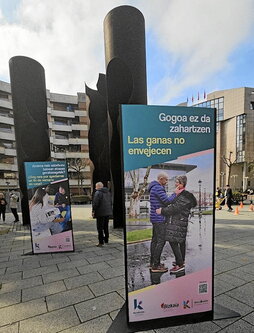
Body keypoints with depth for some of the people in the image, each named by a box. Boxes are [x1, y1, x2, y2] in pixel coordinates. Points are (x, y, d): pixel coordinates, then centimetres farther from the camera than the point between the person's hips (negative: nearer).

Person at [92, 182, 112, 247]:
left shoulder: (97, 193, -13)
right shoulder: (108, 192, 11)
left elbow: (95, 203, -18)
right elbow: (111, 202, 16)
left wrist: (93, 211, -9)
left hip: (100, 213, -7)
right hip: (108, 212, 8)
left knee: (100, 228, 0)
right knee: (106, 227, 18)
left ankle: (101, 242, 2)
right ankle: (106, 240, 27)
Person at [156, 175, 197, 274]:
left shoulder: (184, 196, -19)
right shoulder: (180, 194, 13)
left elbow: (176, 208, -24)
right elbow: (173, 205, 21)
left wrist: (162, 211, -22)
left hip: (177, 222, -10)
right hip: (179, 221, 10)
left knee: (173, 242, -7)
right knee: (181, 241, 18)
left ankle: (180, 265, 1)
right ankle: (182, 261, 31)